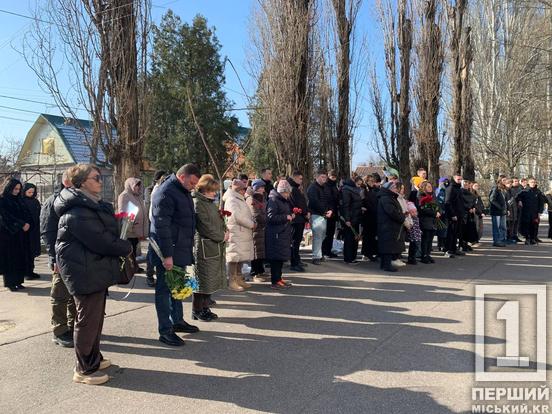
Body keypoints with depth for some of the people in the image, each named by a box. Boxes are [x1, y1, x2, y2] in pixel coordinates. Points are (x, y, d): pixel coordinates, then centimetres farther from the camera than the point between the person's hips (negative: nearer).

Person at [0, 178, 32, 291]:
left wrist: (27, 223, -10)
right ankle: (10, 283, 5)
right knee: (10, 258, -2)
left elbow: (26, 213, 9)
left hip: (21, 233, 6)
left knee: (21, 257, 4)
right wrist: (22, 225, -17)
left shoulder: (19, 199, 13)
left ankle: (18, 281, 10)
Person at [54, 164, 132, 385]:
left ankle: (93, 357, 34)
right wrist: (126, 248, -10)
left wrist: (120, 245, 2)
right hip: (85, 272, -10)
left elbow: (107, 233, 19)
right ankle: (84, 369, 13)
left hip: (96, 269, 10)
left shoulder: (92, 205, 14)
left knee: (96, 316, 19)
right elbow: (100, 241, -24)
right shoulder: (77, 212, -21)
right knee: (88, 319, 0)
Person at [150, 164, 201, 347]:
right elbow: (161, 226, -23)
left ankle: (177, 321, 32)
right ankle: (165, 330, 7)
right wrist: (167, 255, -25)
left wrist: (188, 247, 21)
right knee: (164, 288, -1)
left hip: (181, 249, 10)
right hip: (168, 251, -10)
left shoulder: (184, 191, 14)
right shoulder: (165, 193, -17)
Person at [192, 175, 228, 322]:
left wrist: (225, 232, 4)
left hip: (216, 246, 9)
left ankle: (205, 307, 24)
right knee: (202, 278, -1)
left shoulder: (210, 202, 16)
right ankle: (197, 311, 11)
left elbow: (219, 220, 22)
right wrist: (222, 237, -11)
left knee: (211, 279, 14)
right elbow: (205, 226, -18)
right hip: (205, 246, -9)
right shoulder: (197, 202, -12)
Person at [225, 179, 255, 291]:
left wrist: (252, 223, 2)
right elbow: (238, 217, -22)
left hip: (244, 234, 10)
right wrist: (252, 225, -13)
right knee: (234, 257, -5)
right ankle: (232, 282, 2)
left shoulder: (240, 200, 20)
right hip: (235, 234, -10)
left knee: (241, 257, 13)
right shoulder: (231, 200, -13)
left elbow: (247, 215, 21)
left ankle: (239, 279, 23)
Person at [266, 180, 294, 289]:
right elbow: (270, 217, -21)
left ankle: (278, 278, 24)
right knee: (276, 258, -5)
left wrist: (291, 215, 12)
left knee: (281, 257, 14)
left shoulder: (284, 200, 17)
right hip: (276, 234, -10)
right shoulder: (273, 200, -13)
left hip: (283, 233, 10)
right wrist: (286, 217, -18)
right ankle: (275, 282, 0)